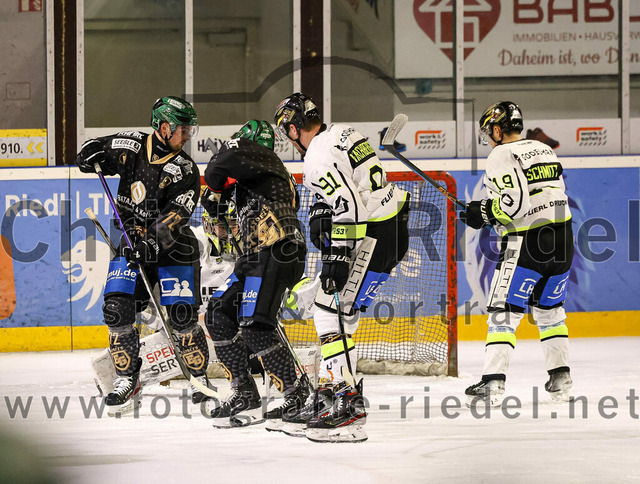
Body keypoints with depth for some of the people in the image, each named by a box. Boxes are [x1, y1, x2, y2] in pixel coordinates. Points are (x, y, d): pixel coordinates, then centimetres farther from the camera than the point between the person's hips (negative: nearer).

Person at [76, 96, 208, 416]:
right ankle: (127, 382, 2)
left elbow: (176, 213, -19)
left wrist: (154, 238, -35)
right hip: (132, 245, 2)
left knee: (182, 313, -12)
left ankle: (199, 378, 6)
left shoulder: (186, 170, -8)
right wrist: (92, 154, -14)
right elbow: (92, 150, 11)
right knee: (116, 308, -11)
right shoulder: (132, 145, -1)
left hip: (173, 249, -2)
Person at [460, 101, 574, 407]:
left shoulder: (502, 155, -7)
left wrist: (484, 213, -3)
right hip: (562, 241, 8)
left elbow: (514, 202, -19)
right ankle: (560, 378, 20)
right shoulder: (544, 150, 17)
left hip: (526, 244, -7)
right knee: (549, 309, 22)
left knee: (503, 312, -6)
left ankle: (493, 382, -15)